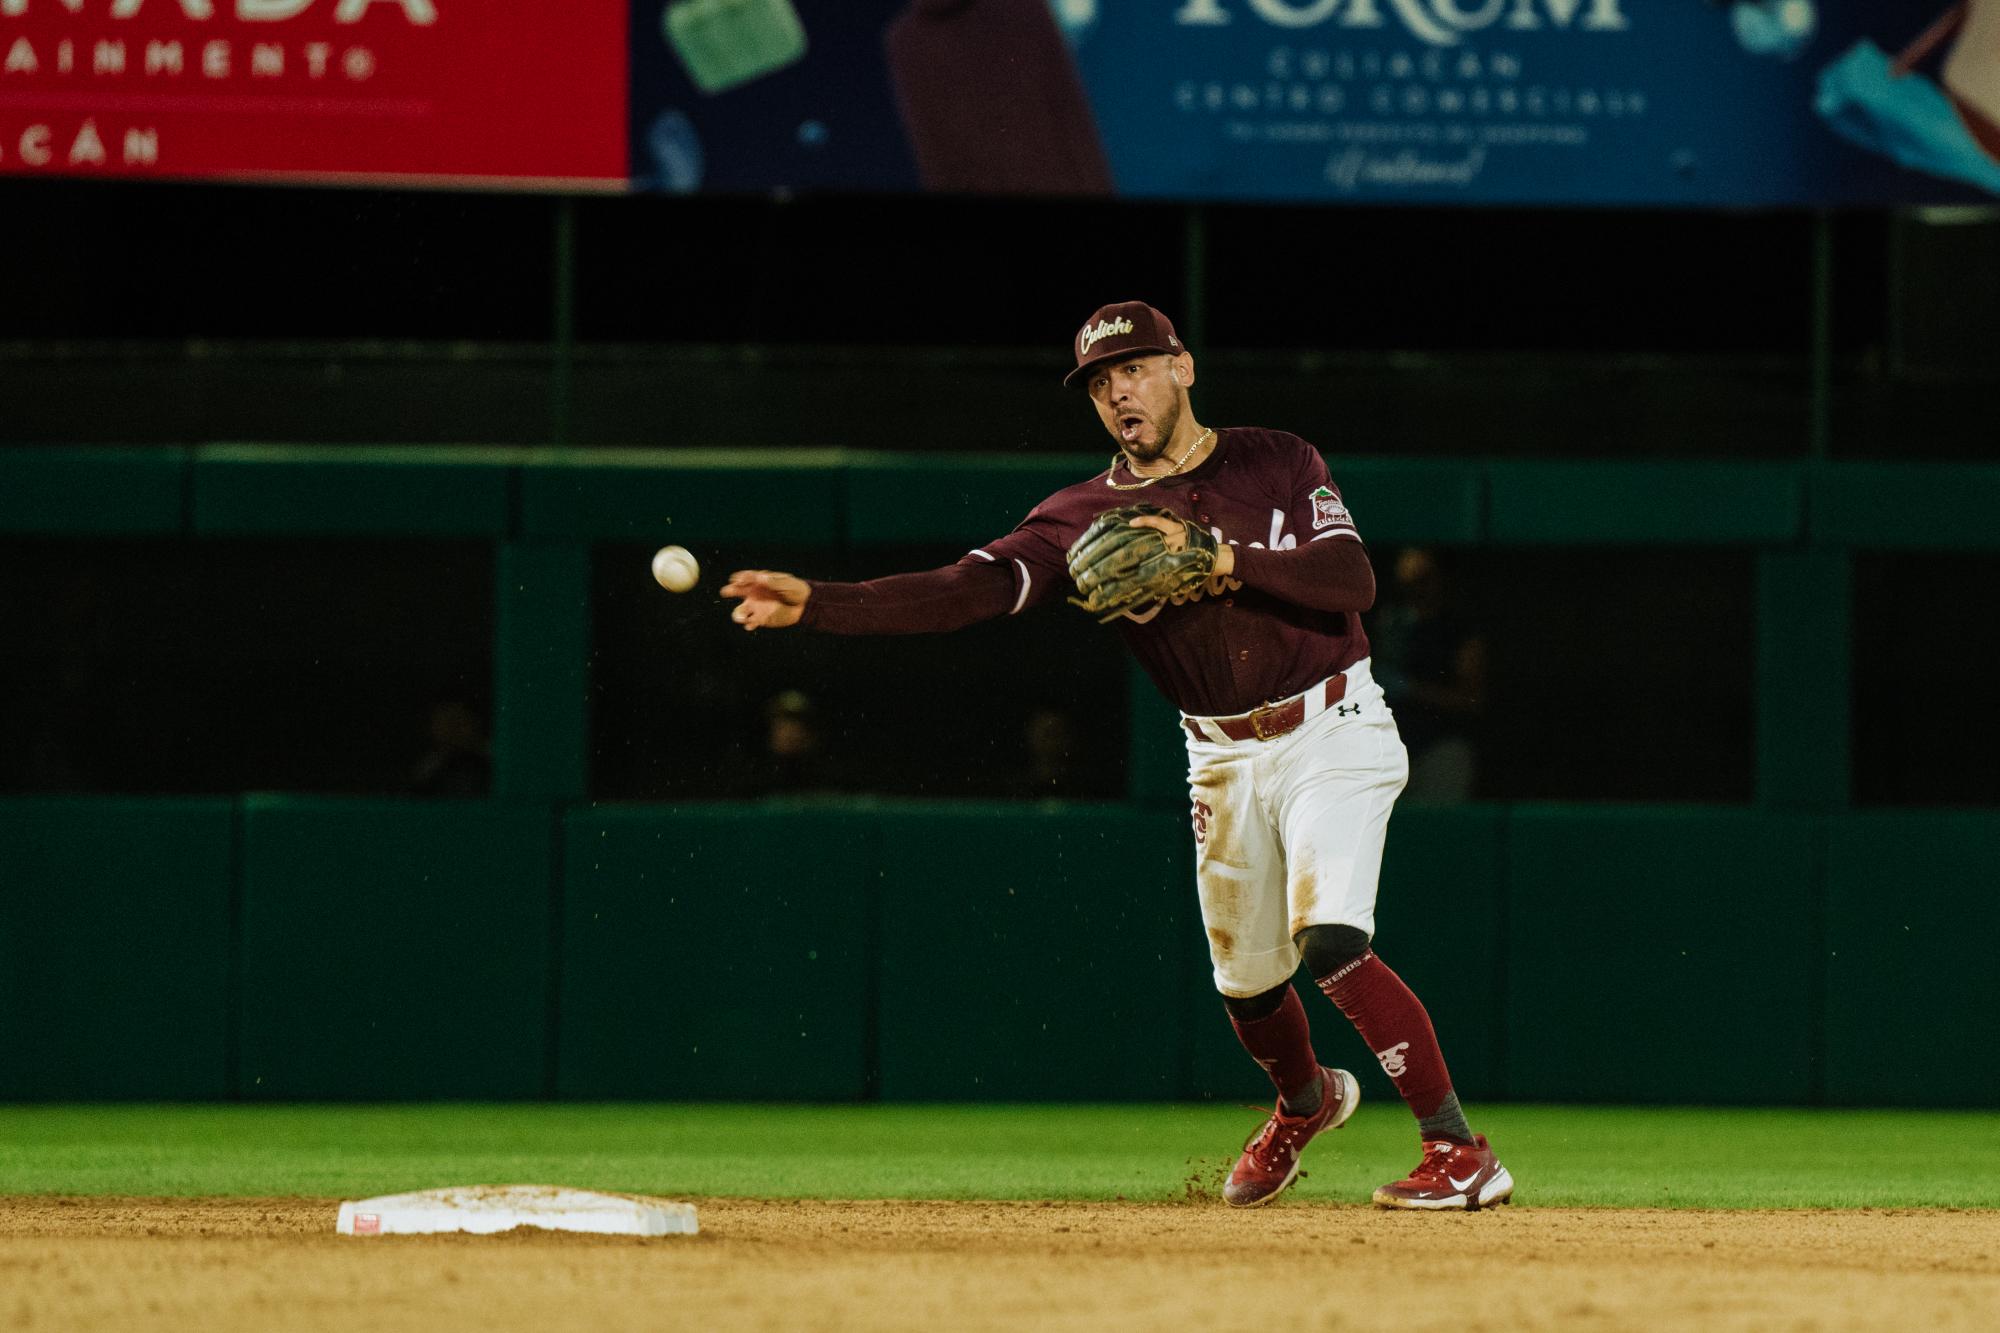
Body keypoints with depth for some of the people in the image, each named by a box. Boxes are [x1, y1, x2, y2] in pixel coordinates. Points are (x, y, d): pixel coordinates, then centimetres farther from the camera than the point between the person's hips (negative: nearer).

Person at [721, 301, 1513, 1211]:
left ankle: (1459, 1150, -18)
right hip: (1227, 761, 4)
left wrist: (1221, 560, -29)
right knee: (1247, 977, 12)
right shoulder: (1088, 516, -2)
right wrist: (815, 604, -28)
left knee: (1330, 942, -23)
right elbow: (965, 590, -14)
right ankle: (1305, 1102, 46)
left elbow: (1352, 580, -17)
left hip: (1333, 734, -4)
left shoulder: (1277, 464, -4)